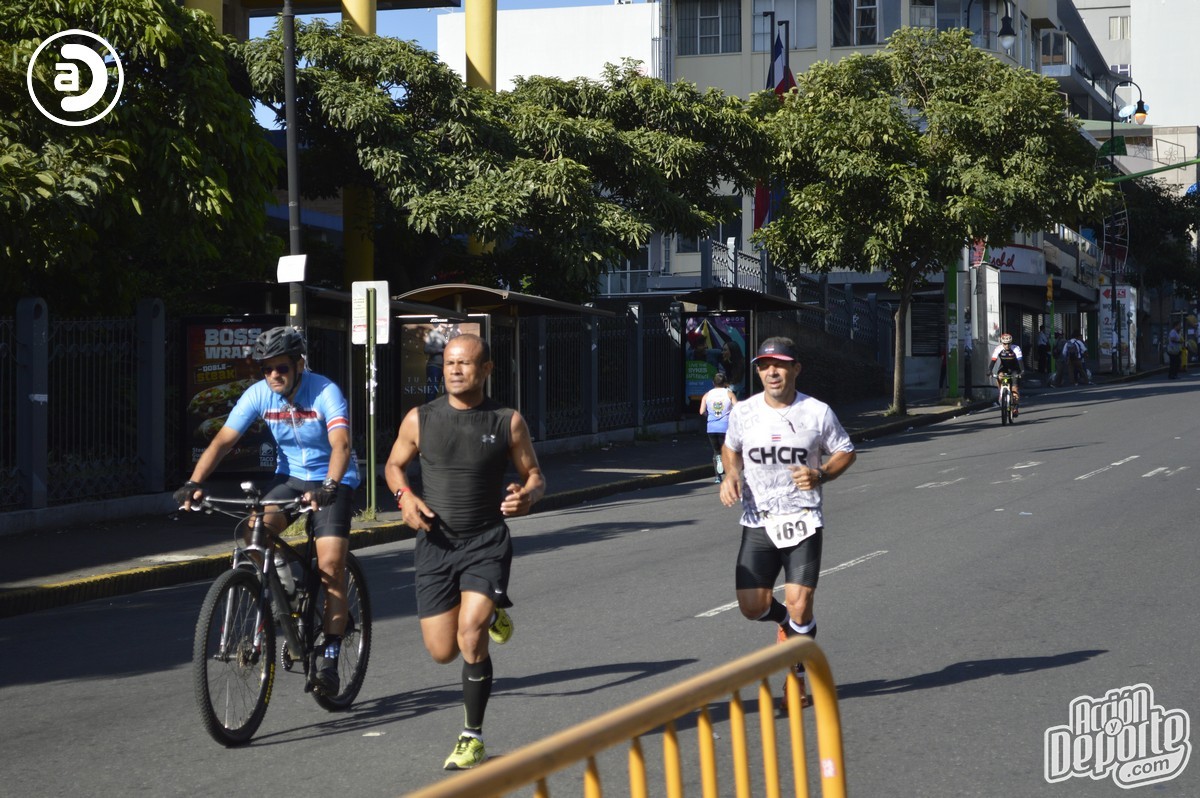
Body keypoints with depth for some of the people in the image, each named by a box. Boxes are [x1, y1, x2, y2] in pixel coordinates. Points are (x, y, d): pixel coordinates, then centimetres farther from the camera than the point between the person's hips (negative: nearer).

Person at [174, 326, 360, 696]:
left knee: (330, 565, -16)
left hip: (332, 481, -4)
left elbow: (341, 444, -35)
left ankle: (329, 660, -8)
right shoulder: (259, 394, -10)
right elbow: (222, 441, -15)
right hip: (289, 476, 4)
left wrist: (328, 486, -53)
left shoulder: (325, 391, -22)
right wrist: (194, 482, -30)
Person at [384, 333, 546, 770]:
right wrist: (405, 496, -8)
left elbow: (534, 476, 6)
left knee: (471, 637, -21)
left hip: (486, 542, -2)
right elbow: (394, 465, 14)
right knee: (442, 652, 4)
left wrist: (527, 496, -18)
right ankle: (491, 608, 38)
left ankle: (472, 737, -3)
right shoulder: (420, 419, 0)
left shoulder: (508, 422, -2)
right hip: (435, 543, 2)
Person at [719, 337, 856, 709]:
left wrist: (820, 475, -12)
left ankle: (796, 677, 14)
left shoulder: (818, 412, -4)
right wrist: (731, 475, -1)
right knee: (752, 605, -6)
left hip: (803, 521, -2)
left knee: (799, 604, -10)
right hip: (757, 522, 2)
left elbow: (845, 452, 8)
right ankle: (787, 622, 31)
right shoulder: (743, 412, 1)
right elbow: (730, 447, 20)